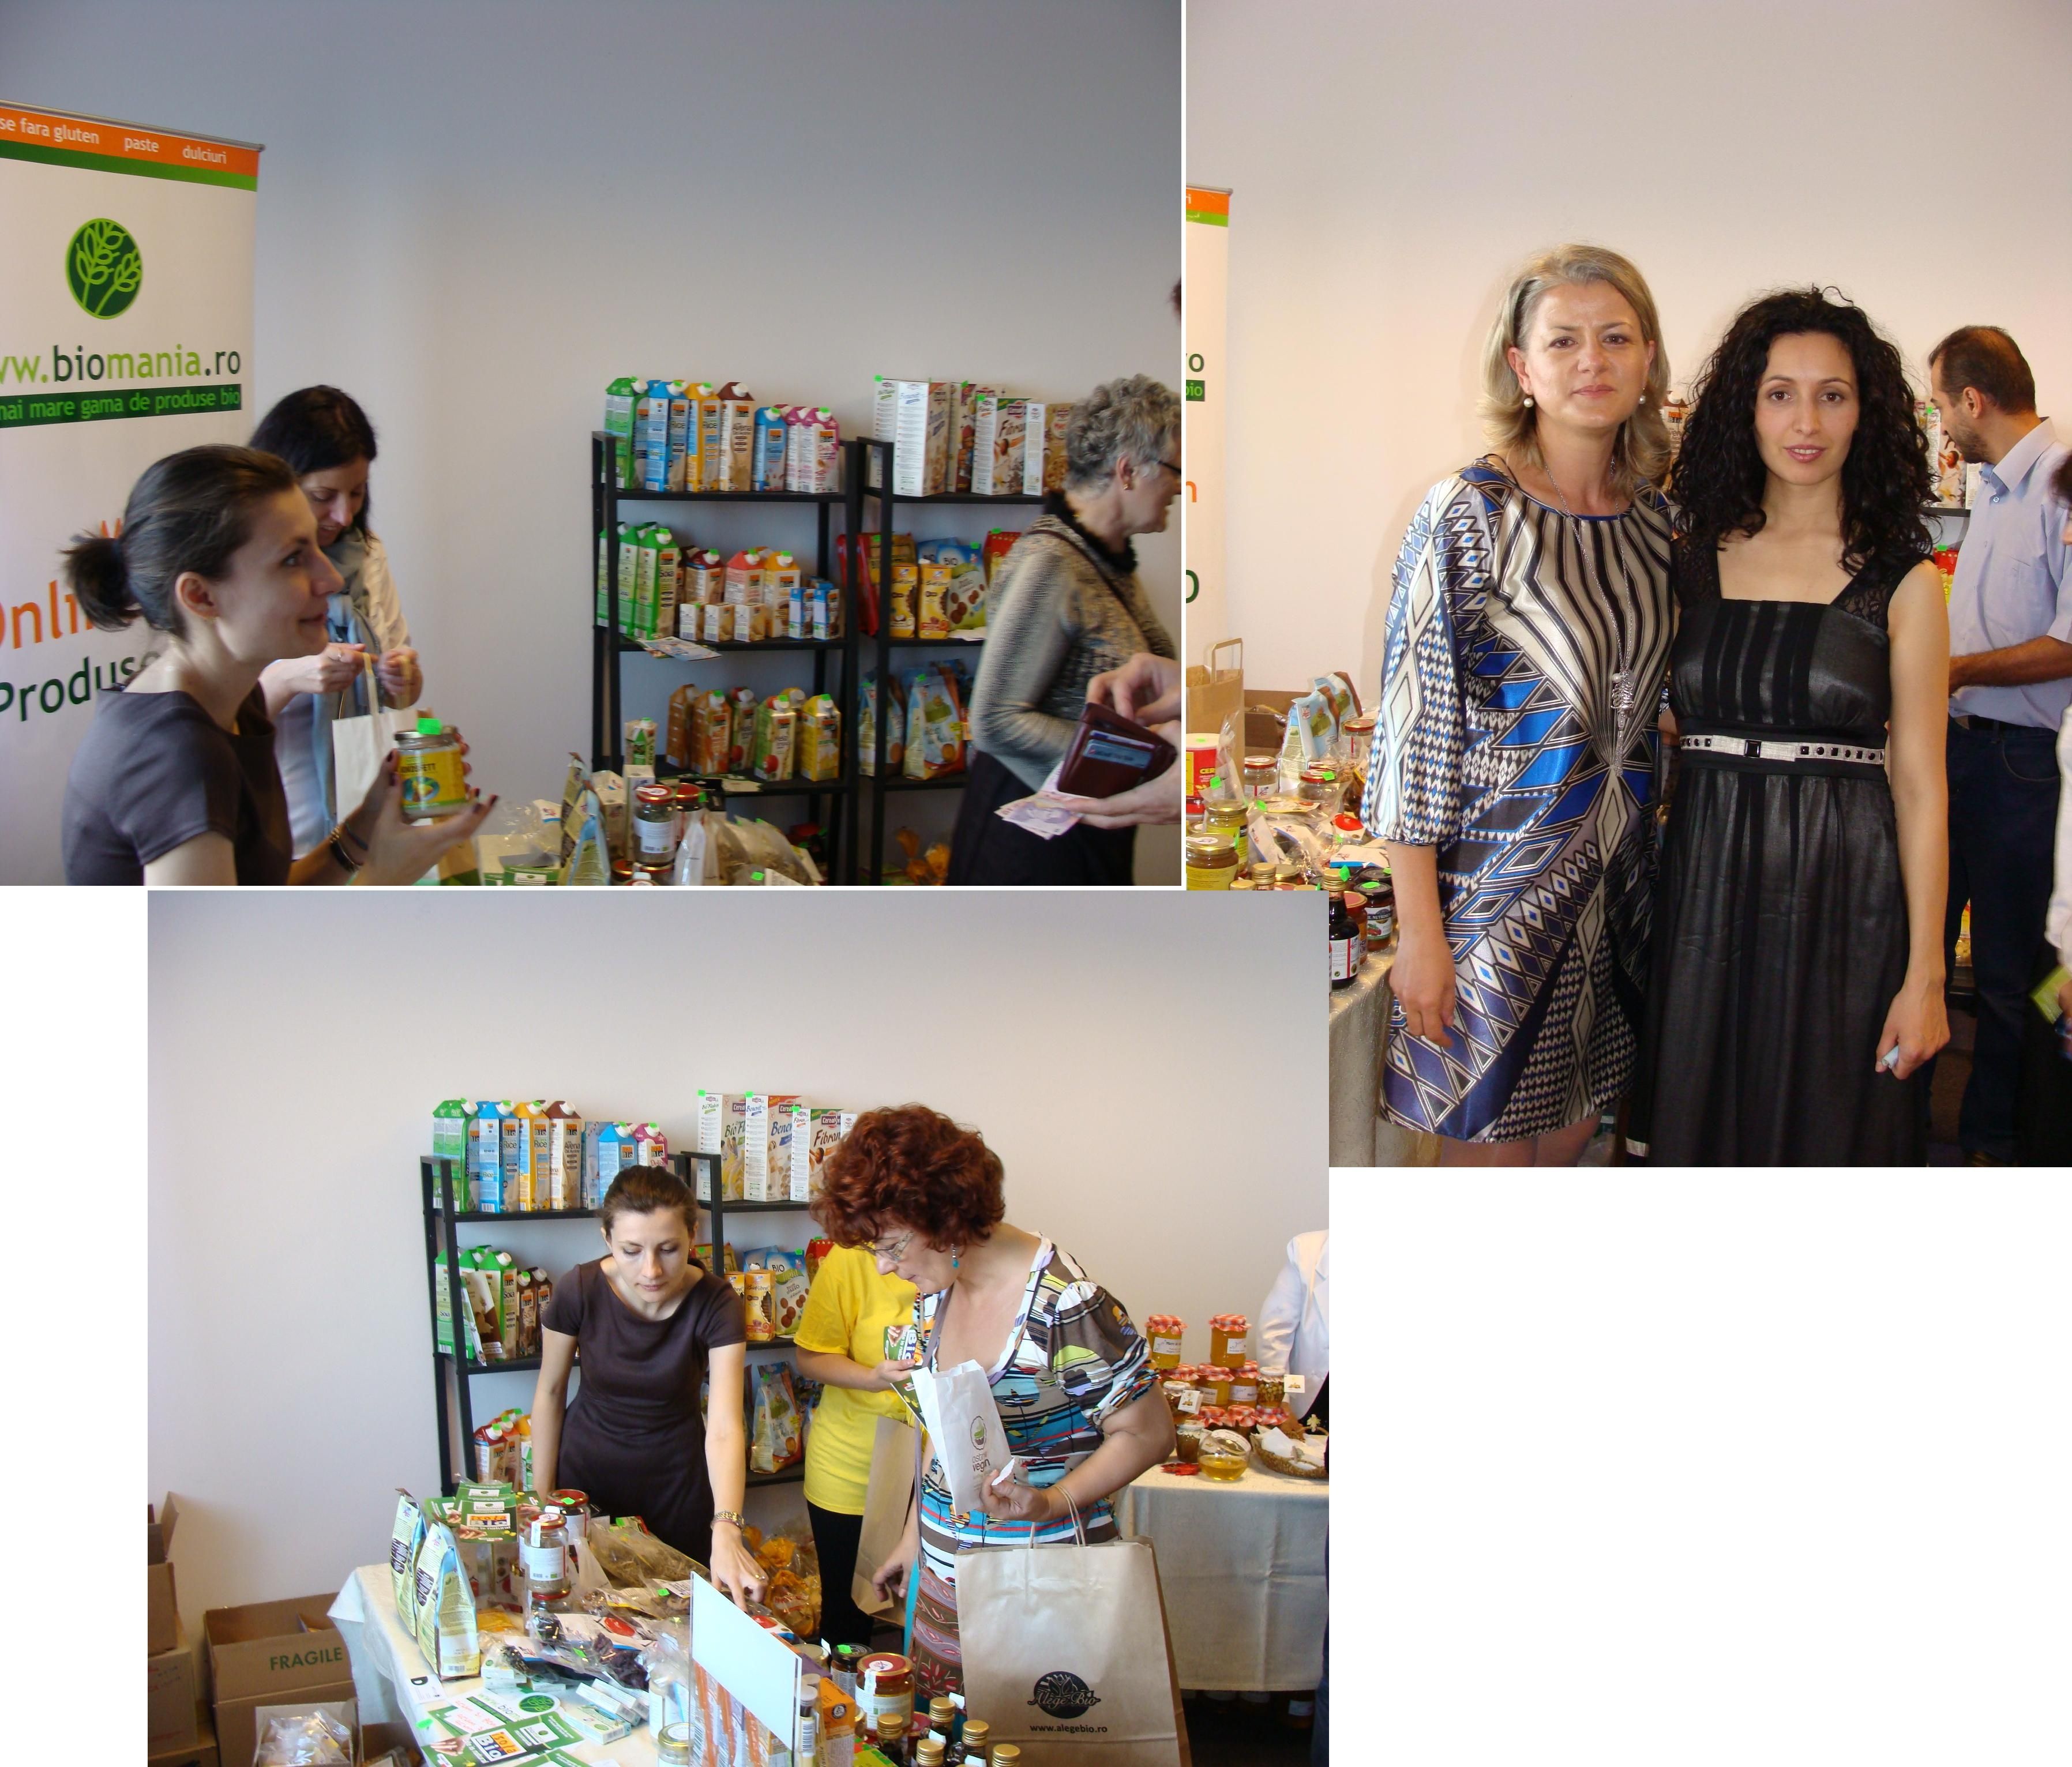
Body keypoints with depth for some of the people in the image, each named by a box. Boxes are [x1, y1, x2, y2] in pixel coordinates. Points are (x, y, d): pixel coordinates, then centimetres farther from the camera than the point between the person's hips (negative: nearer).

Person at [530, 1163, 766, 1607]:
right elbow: (550, 1391, -5)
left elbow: (724, 1426, -32)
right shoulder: (580, 1291, -21)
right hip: (586, 1476, 1)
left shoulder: (715, 1304, -23)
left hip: (676, 1481, 0)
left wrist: (726, 1532, -46)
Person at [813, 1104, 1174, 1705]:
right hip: (944, 1576, 7)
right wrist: (913, 1541, 22)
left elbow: (1149, 1434, -14)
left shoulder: (1064, 1305, -20)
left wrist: (1049, 1503, -24)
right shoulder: (937, 1294, 5)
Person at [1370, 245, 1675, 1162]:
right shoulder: (1467, 516, -12)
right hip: (1499, 874, -6)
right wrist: (1419, 932, -16)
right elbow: (1413, 725, -13)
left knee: (1569, 1134, 14)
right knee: (1487, 1156, 2)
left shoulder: (1654, 518, 6)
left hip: (1616, 875, 6)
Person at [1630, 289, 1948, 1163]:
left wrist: (1925, 975, -7)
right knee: (1703, 1130, 10)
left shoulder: (1901, 580, -2)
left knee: (1824, 1137, 6)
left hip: (1844, 896, -2)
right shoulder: (1694, 560, 7)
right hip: (1706, 888, 3)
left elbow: (1919, 784, -3)